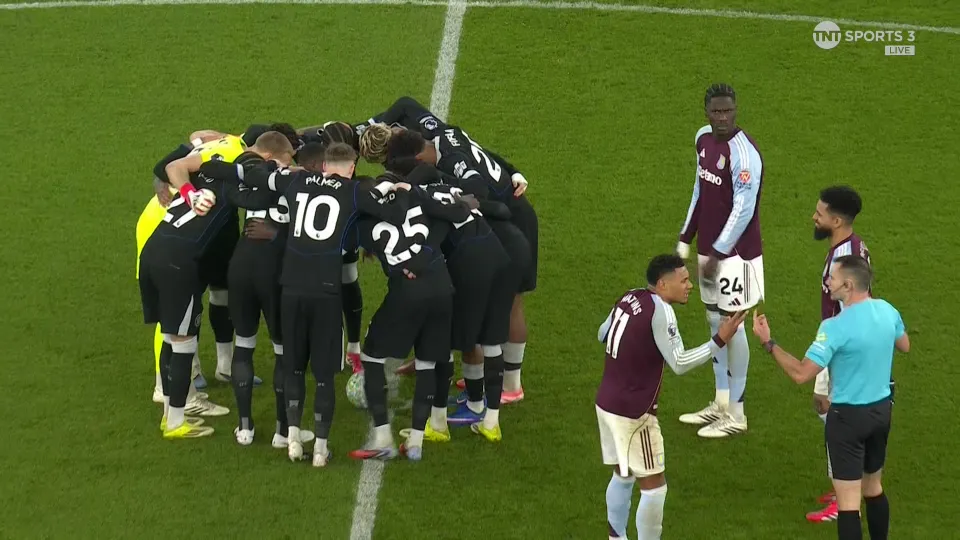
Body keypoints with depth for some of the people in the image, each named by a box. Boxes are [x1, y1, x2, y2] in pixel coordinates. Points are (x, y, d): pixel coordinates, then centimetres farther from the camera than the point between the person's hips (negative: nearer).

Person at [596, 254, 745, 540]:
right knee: (654, 485, 2)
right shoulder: (660, 311, -20)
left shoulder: (629, 298, 4)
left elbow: (603, 334, 19)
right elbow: (679, 363, -23)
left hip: (606, 403, 9)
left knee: (623, 475, 21)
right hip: (634, 412, -9)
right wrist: (719, 341, -22)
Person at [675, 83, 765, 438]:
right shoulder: (704, 139, 6)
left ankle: (735, 414, 6)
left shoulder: (744, 154, -20)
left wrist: (717, 254, -19)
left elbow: (743, 210, -21)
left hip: (734, 253, -8)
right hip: (710, 248, 8)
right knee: (715, 322, 14)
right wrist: (685, 241, 18)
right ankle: (720, 404, 25)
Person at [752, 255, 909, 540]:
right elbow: (904, 346, 17)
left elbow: (801, 373, -24)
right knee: (873, 488, 23)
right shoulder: (887, 310, -3)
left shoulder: (836, 327, -25)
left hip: (849, 417, -7)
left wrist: (768, 343, -17)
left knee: (848, 500, -3)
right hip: (882, 410, 7)